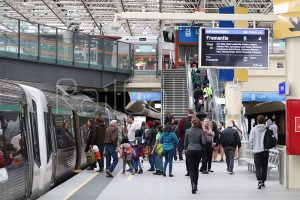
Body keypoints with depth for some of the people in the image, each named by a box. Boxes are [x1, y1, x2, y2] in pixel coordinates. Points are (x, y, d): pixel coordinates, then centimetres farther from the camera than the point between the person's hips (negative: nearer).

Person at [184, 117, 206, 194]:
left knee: (191, 169, -3)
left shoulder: (188, 131, -4)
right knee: (196, 168, 17)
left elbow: (185, 142, 7)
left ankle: (193, 184, -25)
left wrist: (185, 149, 24)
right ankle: (195, 185, 24)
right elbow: (204, 142, -9)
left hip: (190, 151, -2)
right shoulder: (201, 131, -3)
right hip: (199, 151, 2)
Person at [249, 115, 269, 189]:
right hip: (265, 150, 2)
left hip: (257, 150, -2)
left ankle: (259, 181, -19)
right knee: (264, 167, 13)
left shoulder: (254, 129, -6)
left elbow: (250, 140, -4)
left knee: (258, 167, 0)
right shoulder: (267, 129, -4)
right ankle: (263, 181, 20)